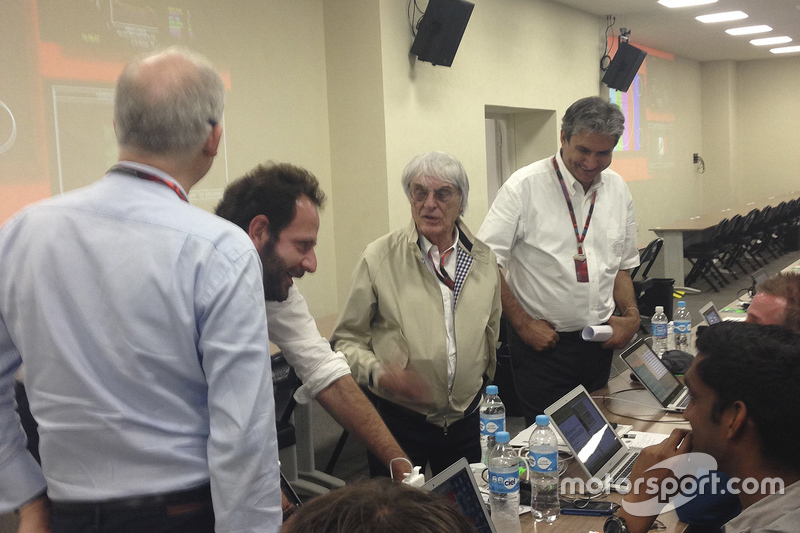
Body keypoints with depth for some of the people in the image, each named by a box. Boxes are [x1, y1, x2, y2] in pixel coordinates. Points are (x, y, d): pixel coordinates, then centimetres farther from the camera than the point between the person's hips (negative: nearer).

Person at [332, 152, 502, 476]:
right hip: (397, 419, -3)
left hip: (466, 418, 3)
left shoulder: (484, 259, 3)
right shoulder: (379, 257, -8)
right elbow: (347, 338, -5)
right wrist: (378, 373, -21)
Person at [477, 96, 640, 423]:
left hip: (598, 342, 5)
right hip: (542, 342, -5)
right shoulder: (525, 186, -12)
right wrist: (523, 324, -14)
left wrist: (631, 315, 2)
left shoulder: (617, 189, 6)